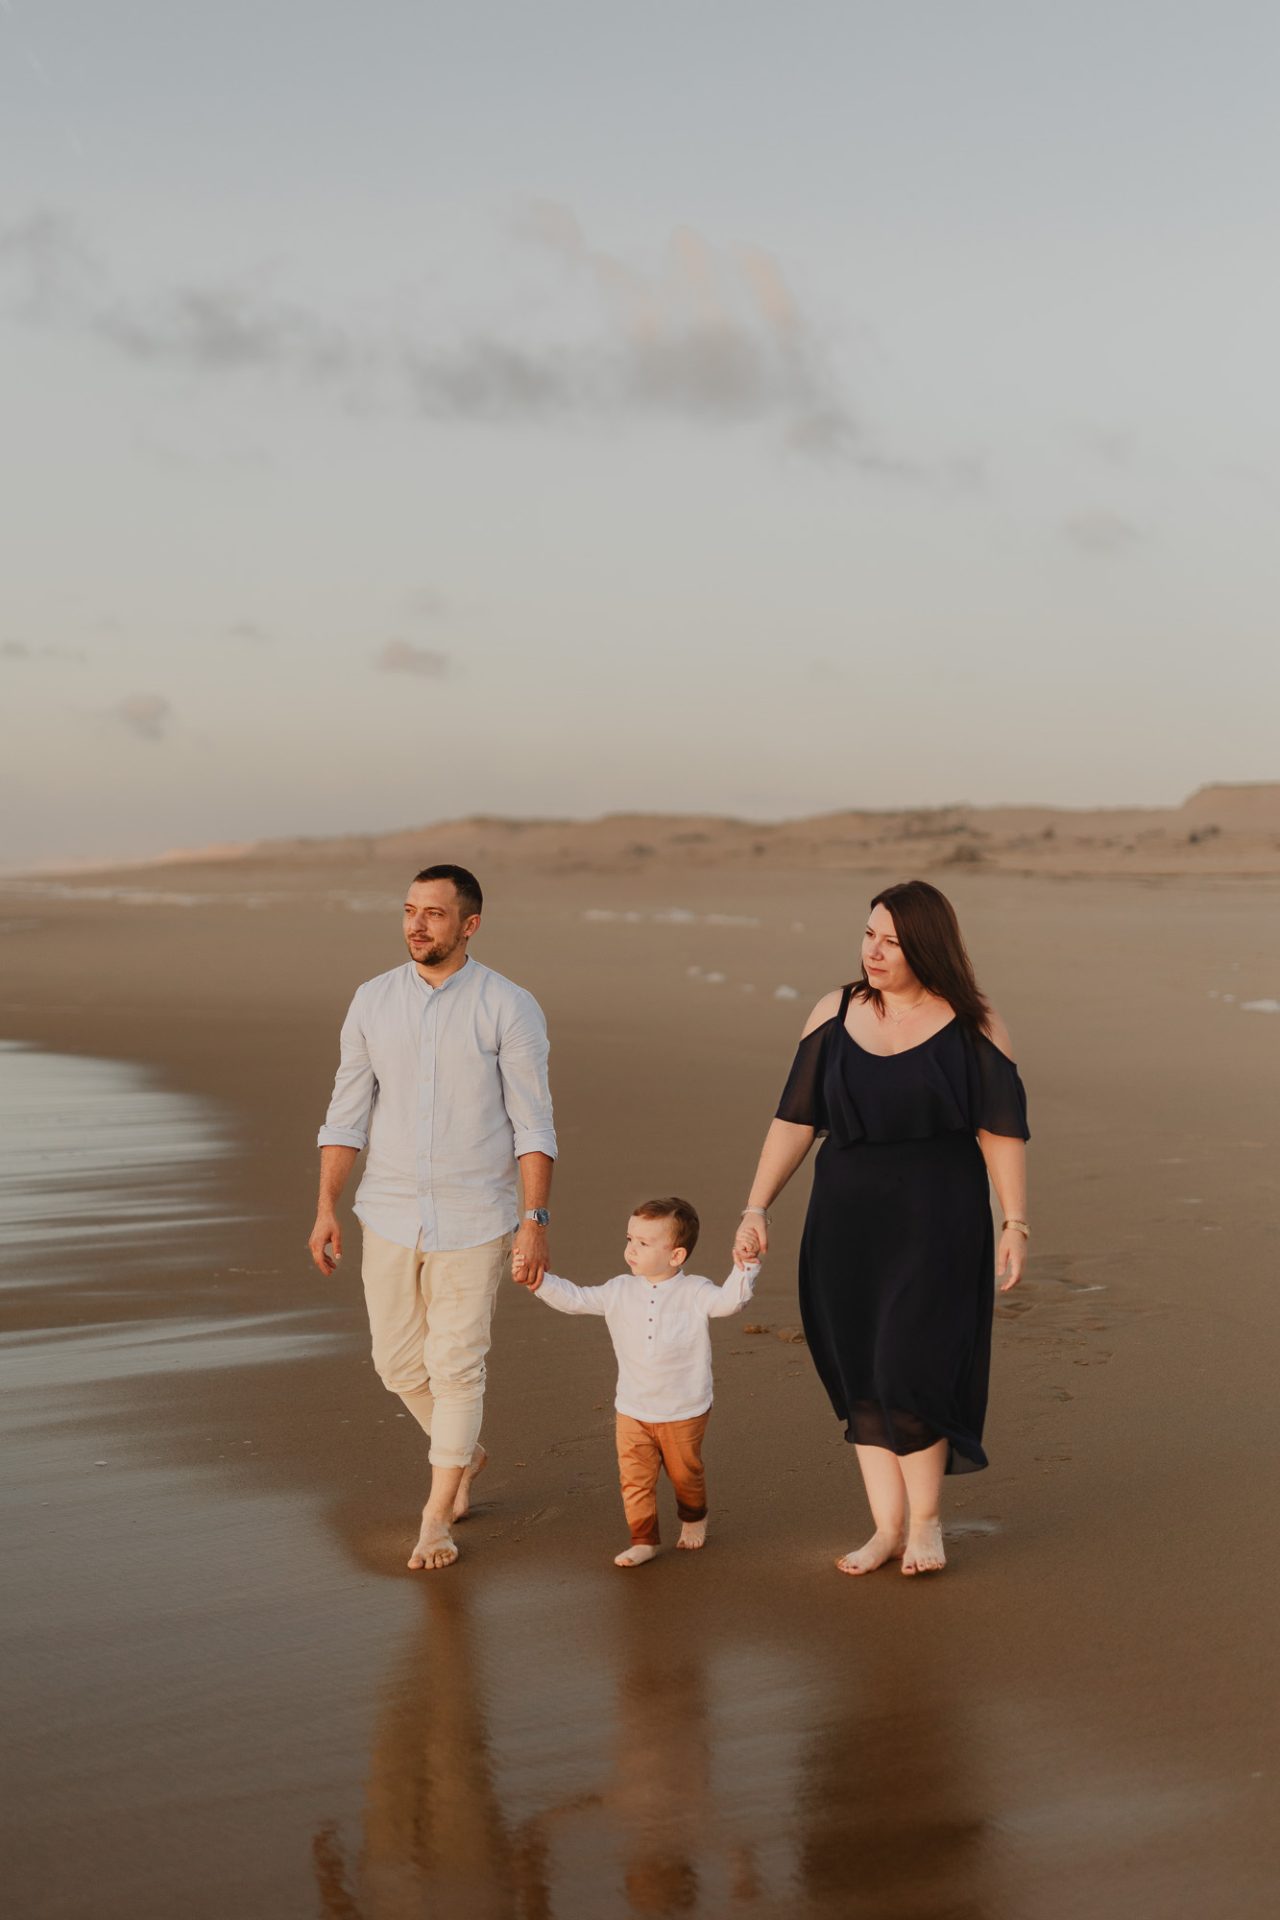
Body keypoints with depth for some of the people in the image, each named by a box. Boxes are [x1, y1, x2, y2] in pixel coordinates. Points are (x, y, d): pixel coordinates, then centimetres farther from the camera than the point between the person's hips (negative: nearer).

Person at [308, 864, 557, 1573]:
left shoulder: (509, 1008, -9)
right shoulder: (372, 1001, 2)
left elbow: (533, 1124, -8)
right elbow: (347, 1114, 6)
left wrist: (535, 1218, -14)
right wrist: (326, 1209, 2)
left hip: (473, 1221, -4)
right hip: (390, 1214, 4)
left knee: (455, 1364, 0)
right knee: (399, 1362, 10)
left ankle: (436, 1517, 15)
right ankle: (464, 1456, 38)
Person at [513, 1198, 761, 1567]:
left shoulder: (695, 1293, -10)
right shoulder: (619, 1292, 0)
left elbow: (729, 1301, -24)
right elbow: (574, 1299, 3)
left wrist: (744, 1266, -39)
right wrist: (537, 1280, -8)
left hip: (684, 1412, -2)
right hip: (633, 1411, 2)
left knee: (685, 1474, 14)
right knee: (635, 1479, -1)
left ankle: (693, 1519, 41)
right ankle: (644, 1538, 12)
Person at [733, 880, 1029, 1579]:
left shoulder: (973, 1025, -5)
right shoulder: (836, 1013, 3)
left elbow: (1001, 1130, -3)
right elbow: (795, 1118, 3)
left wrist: (1015, 1224, -7)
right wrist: (756, 1209, -2)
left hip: (937, 1221, -4)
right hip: (847, 1221, 4)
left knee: (909, 1370, -8)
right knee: (861, 1379, 6)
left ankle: (925, 1520, 13)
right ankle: (887, 1525, 18)